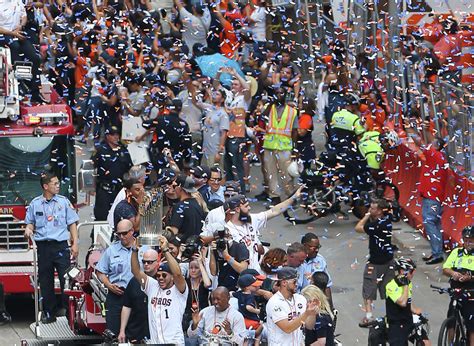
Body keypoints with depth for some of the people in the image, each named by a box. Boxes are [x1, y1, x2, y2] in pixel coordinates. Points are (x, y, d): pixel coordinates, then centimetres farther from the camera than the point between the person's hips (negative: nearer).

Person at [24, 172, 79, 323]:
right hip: (43, 247, 1)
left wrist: (75, 244, -1)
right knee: (45, 281, 3)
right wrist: (28, 230, -9)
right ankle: (48, 312, 10)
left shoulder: (64, 202, 6)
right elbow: (30, 223, 15)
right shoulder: (35, 204, 7)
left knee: (66, 279, -6)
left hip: (61, 246, -1)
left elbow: (72, 224, 6)